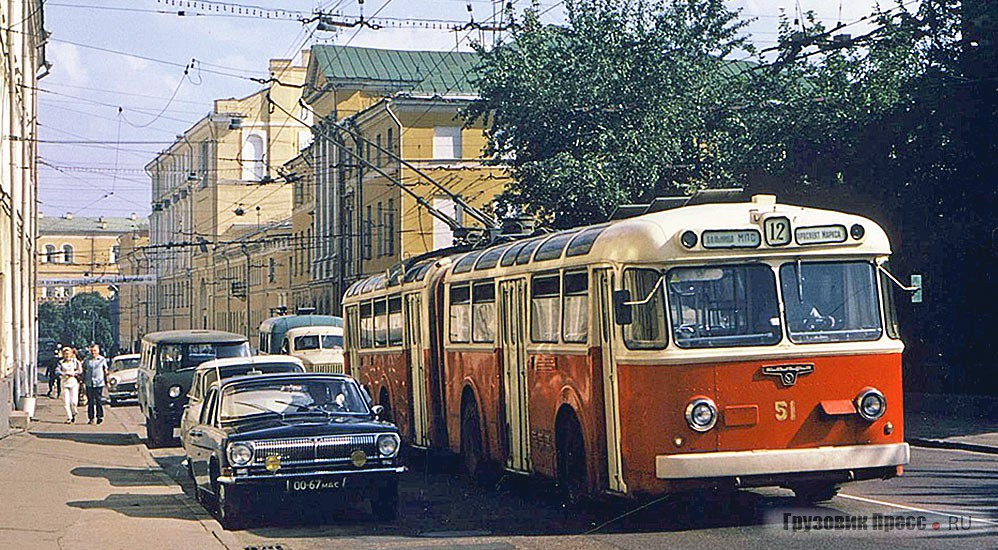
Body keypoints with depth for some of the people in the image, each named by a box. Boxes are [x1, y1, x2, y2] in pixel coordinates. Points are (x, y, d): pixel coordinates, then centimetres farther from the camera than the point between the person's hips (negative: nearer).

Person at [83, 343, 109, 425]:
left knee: (98, 400, -3)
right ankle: (90, 418, 7)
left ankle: (100, 416, 6)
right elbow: (84, 371, 16)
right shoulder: (87, 360, 9)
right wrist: (83, 381, 11)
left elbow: (105, 371, 10)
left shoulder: (102, 359, 5)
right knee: (90, 401, 2)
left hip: (99, 383, -2)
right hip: (89, 383, 2)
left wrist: (106, 381, 7)